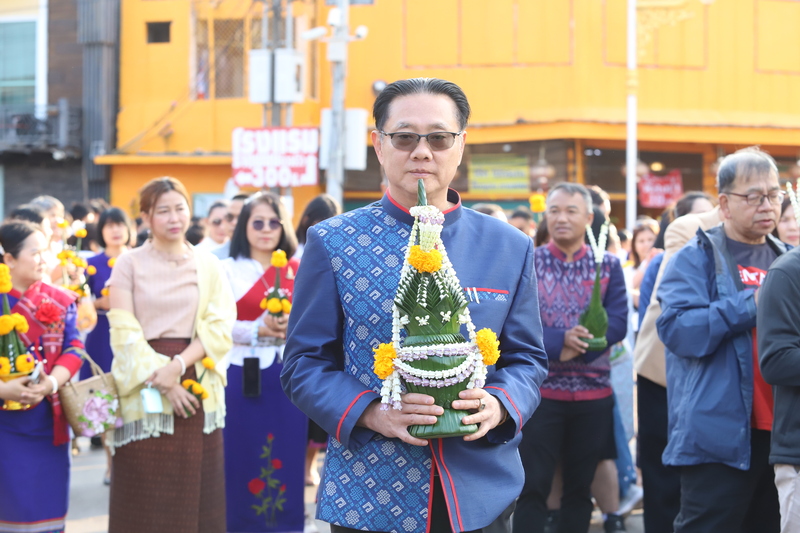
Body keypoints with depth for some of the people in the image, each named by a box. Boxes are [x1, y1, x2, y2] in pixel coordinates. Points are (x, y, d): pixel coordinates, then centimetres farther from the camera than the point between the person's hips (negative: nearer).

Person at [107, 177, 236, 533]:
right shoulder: (128, 265, 2)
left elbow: (219, 327, 1)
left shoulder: (208, 266, 10)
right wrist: (162, 380, -13)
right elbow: (125, 333, -4)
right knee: (147, 496, -2)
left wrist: (178, 364, -14)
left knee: (196, 492, 2)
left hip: (198, 391, 2)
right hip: (144, 392, -2)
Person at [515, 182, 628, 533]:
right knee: (533, 486, -3)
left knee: (580, 487, 10)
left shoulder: (608, 266, 5)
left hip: (594, 392, 2)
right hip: (540, 390, -2)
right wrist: (560, 340, -24)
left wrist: (574, 349, -19)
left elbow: (617, 324, -6)